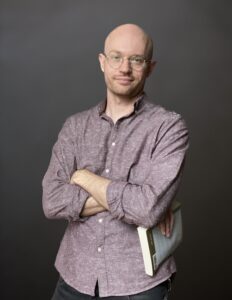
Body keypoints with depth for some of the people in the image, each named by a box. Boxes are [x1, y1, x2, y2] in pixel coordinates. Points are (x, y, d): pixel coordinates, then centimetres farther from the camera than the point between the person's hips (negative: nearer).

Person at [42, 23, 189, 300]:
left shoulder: (169, 126, -11)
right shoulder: (75, 126, 2)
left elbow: (148, 209, -23)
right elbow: (53, 202, -10)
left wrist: (84, 177, -11)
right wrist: (129, 198, -17)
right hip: (74, 277, 3)